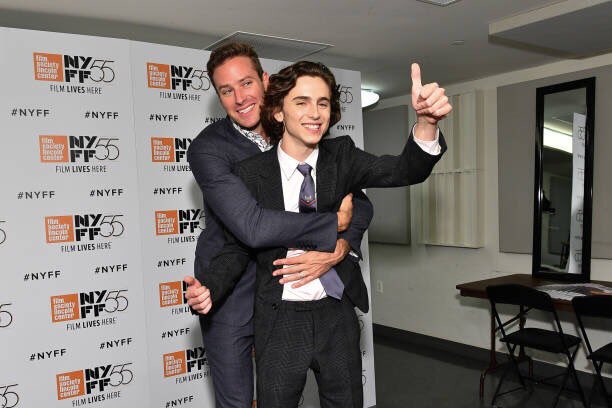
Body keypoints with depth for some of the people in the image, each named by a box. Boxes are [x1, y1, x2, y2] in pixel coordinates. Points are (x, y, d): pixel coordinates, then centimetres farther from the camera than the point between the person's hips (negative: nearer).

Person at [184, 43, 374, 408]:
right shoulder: (208, 148, -18)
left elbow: (361, 203, -4)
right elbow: (252, 226, -33)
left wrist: (339, 248, -25)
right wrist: (335, 224, -24)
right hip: (229, 297, -4)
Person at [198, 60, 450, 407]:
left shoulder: (341, 157, -5)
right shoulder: (250, 173, -10)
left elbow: (406, 171, -18)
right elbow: (238, 247, -2)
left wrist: (426, 122, -38)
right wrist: (208, 289, -21)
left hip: (338, 315, 2)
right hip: (280, 320, -2)